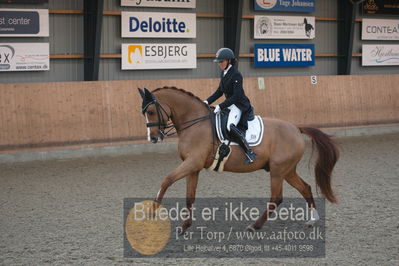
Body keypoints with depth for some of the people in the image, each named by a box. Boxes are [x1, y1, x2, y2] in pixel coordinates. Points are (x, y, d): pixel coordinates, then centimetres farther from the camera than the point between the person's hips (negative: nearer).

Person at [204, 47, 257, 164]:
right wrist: (207, 101, 6)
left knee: (231, 126, -32)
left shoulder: (236, 75, -17)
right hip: (229, 105, 11)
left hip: (239, 105, -11)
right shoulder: (224, 73, 10)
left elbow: (236, 96, -22)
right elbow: (219, 92, 18)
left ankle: (250, 153, -29)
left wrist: (221, 106, -23)